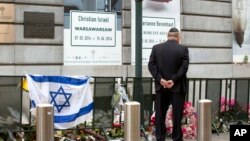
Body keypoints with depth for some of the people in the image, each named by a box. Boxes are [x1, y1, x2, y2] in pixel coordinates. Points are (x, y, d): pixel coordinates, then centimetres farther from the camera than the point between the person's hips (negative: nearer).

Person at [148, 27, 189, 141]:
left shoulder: (156, 48, 3)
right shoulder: (183, 49, -5)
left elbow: (151, 65, -4)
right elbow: (184, 67, -13)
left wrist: (160, 79, -10)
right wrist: (174, 80, -14)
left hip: (161, 87, 2)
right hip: (177, 87, -2)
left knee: (160, 114, 9)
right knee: (177, 114, 5)